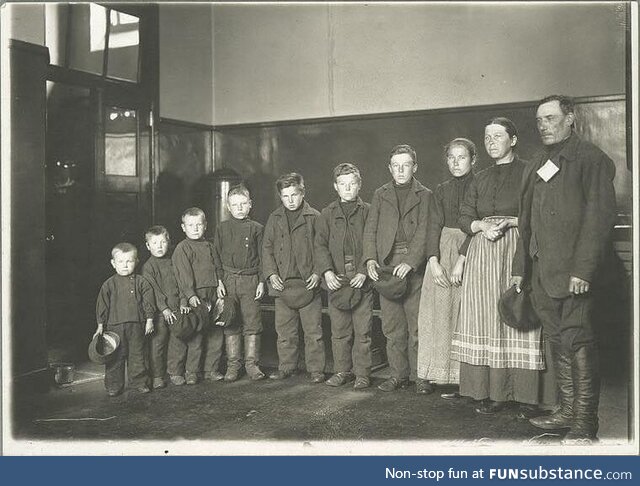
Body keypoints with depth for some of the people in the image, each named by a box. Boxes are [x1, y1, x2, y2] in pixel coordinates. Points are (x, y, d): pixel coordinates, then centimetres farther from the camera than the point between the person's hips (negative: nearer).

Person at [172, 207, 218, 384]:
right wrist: (190, 295, -23)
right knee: (195, 337, -6)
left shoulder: (209, 246, 17)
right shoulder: (182, 248, -3)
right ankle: (191, 372, 7)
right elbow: (184, 275, -13)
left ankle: (211, 369, 20)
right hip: (195, 298, -6)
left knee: (216, 335, 8)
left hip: (212, 297, 6)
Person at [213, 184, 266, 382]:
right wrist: (219, 281, -2)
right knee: (231, 325, 5)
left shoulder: (256, 229, 5)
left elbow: (262, 257, 5)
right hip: (228, 280, 1)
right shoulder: (222, 228, 7)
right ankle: (233, 365, 13)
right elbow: (217, 256, 6)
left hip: (251, 280, -1)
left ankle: (251, 364, 10)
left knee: (252, 324, 1)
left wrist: (261, 282, -2)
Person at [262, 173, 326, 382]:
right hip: (282, 283, 3)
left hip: (308, 283, -3)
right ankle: (286, 367, 20)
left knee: (313, 330, 0)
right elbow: (267, 247, 11)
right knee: (284, 330, 8)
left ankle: (316, 370, 9)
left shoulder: (314, 217, 3)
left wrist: (317, 273, -9)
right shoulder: (274, 219, 11)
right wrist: (271, 274, -2)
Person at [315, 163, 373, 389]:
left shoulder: (368, 212, 6)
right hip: (336, 279, 2)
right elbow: (320, 245, 5)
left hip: (361, 279, -2)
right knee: (339, 330, 6)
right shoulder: (327, 214, 12)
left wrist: (364, 272, -10)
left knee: (362, 329, 0)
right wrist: (327, 271, -10)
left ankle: (362, 373, 10)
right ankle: (342, 370, 18)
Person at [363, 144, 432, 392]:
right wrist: (370, 258, -7)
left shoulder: (425, 195, 7)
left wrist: (410, 262, -17)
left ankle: (419, 375, 9)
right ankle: (398, 374, 15)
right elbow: (370, 229, 9)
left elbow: (424, 232, -4)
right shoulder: (380, 195, 16)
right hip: (386, 266, 2)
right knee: (392, 326, 5)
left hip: (414, 267, -2)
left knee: (417, 324, -1)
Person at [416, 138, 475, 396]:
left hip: (468, 251, -4)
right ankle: (435, 376, 7)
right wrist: (434, 261, -10)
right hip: (441, 252, 4)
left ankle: (459, 377, 2)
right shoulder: (441, 191, 13)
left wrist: (461, 260, -18)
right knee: (437, 313, 2)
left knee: (462, 315, -4)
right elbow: (434, 226, 4)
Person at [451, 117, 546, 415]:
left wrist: (508, 222, -13)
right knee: (487, 320, -1)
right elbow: (464, 219, 13)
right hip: (483, 255, 4)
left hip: (518, 250, -4)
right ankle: (494, 393, 4)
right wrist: (482, 225, -6)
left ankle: (526, 396, -2)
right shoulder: (480, 179, 19)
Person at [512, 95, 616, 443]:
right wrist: (520, 267, 14)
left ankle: (585, 422, 1)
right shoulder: (537, 165, 19)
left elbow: (600, 215, -12)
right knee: (557, 340, 11)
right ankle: (567, 411, 20)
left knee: (577, 339, -7)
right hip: (543, 270, 7)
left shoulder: (591, 159, -3)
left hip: (574, 270, -7)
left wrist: (584, 268, -19)